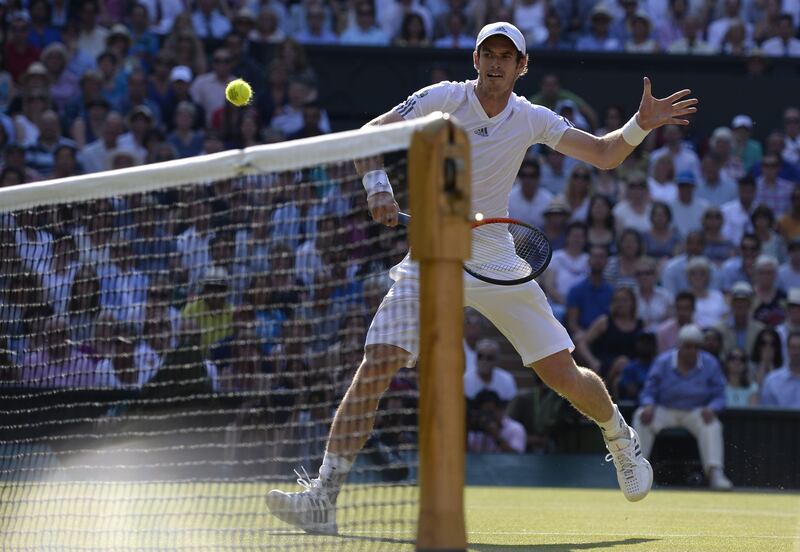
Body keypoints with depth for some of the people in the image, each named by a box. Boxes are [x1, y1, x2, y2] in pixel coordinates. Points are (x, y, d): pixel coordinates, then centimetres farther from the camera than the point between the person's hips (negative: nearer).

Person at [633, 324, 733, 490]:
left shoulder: (710, 364, -3)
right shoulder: (663, 362, -2)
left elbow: (719, 397, -1)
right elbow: (648, 392, -1)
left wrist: (711, 409, -25)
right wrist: (648, 406, -24)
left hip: (696, 413, 0)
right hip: (665, 411, 0)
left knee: (712, 424, -33)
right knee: (642, 416, -28)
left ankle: (715, 473, -44)